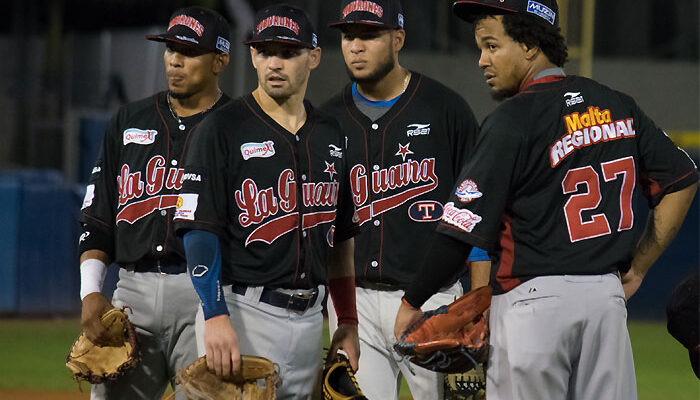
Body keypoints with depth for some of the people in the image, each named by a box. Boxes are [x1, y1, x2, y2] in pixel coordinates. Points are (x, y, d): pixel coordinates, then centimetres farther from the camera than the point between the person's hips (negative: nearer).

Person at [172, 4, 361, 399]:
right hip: (243, 312, -6)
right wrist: (216, 316, -22)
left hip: (310, 318, 6)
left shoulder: (331, 134, 13)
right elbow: (199, 231, -11)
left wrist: (349, 322, 14)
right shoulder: (223, 129, -5)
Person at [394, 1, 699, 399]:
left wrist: (412, 304, -3)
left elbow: (463, 231, -13)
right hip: (609, 298, 6)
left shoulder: (514, 120, -11)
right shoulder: (618, 106, 8)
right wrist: (637, 267, 16)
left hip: (532, 299, -6)